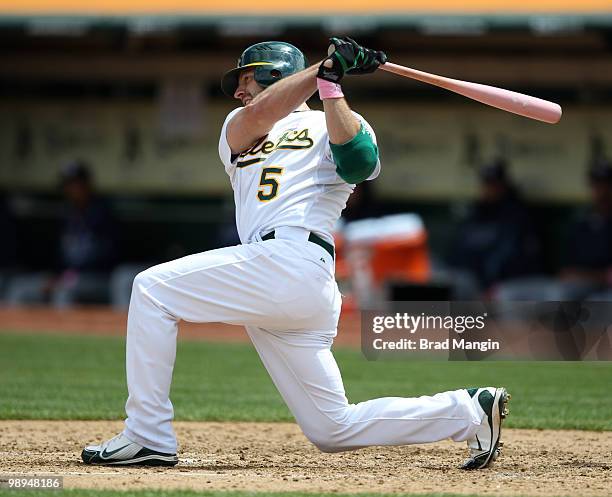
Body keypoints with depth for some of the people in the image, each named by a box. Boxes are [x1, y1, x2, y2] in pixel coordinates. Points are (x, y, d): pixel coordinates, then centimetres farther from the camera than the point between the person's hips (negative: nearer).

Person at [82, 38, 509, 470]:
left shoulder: (334, 125, 13)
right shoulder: (237, 130, 30)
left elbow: (358, 163, -11)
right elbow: (255, 116, 5)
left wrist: (330, 82, -10)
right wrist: (324, 68, -1)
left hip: (293, 260, -7)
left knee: (153, 289, -13)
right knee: (333, 430, 4)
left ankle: (148, 438, -14)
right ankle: (469, 412, 12)